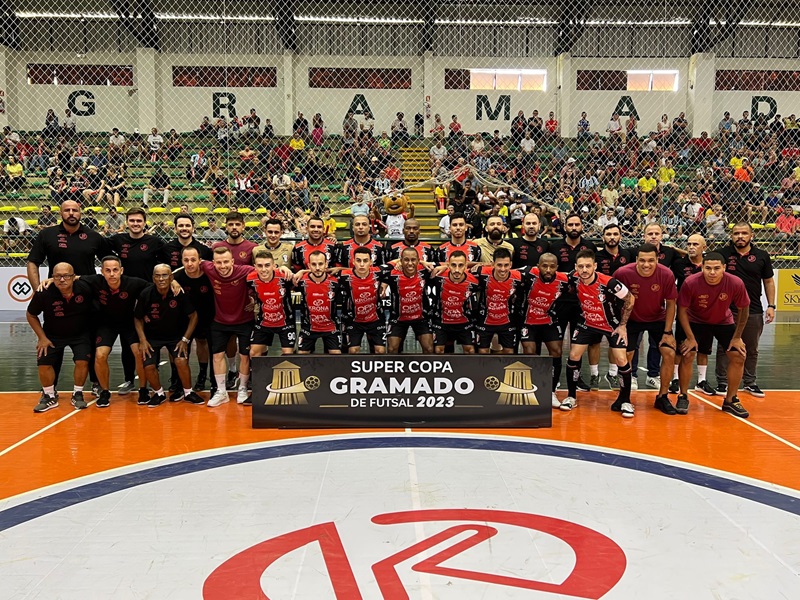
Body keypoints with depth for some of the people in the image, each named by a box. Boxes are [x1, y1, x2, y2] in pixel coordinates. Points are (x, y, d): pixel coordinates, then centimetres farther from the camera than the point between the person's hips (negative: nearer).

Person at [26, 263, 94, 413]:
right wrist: (42, 337, -7)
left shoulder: (85, 289, -24)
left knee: (82, 361, -16)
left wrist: (93, 329, -4)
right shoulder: (44, 293, -24)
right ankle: (49, 397, 13)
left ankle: (77, 394, 7)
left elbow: (94, 308, -3)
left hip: (80, 334, 0)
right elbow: (31, 315, -5)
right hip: (52, 335, 1)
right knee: (44, 363, -10)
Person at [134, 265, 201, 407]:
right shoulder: (146, 294, -16)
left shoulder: (179, 293, -19)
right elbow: (138, 318, -1)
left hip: (176, 335, -1)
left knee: (181, 361, -22)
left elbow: (193, 316, -8)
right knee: (149, 366, -14)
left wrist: (185, 339, -11)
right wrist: (142, 340, -9)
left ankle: (188, 393, 3)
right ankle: (159, 393, 16)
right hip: (152, 336, 1)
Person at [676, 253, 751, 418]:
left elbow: (743, 310, -10)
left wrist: (737, 337, -7)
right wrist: (690, 338, -17)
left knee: (738, 356, -4)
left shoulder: (736, 283, -26)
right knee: (687, 355, -14)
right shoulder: (690, 283, -30)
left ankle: (730, 400, 14)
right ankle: (683, 397, 7)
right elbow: (682, 310, -17)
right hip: (695, 321, -2)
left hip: (724, 322, 2)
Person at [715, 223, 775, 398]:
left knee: (751, 350, 12)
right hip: (727, 310, -2)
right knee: (725, 348, 6)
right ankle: (722, 382, 16)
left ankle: (750, 383, 25)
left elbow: (768, 282, 9)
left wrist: (771, 306, 2)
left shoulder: (762, 256, 1)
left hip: (754, 311, 2)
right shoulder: (722, 254, -5)